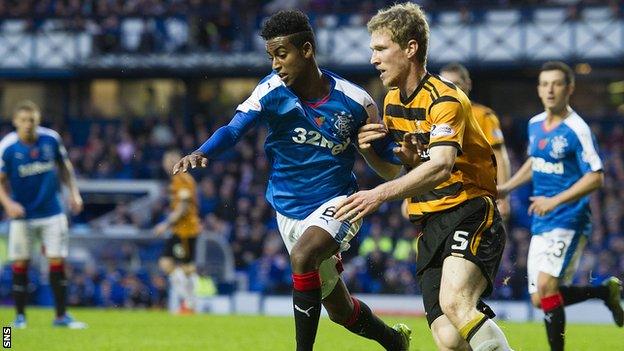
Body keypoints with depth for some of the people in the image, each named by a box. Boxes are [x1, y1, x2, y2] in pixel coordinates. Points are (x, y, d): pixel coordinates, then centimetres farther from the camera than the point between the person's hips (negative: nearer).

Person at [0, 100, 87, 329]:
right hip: (22, 215, -1)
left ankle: (61, 316, 7)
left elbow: (64, 166, 11)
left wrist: (74, 192, 3)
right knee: (20, 264, 0)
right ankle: (20, 316, 12)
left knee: (57, 262, -2)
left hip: (51, 213, 1)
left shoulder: (51, 139, -5)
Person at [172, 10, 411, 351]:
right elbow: (234, 129, -23)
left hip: (337, 203, -3)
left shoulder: (353, 100, -13)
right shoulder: (273, 90, -10)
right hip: (289, 207, 3)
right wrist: (201, 153, -42)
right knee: (340, 309, 13)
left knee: (302, 256, -35)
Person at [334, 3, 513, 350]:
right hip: (431, 225, 7)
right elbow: (394, 169, 25)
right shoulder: (393, 101, 14)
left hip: (470, 214, -7)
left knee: (454, 302, -33)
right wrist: (371, 150, 2)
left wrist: (380, 194, -38)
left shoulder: (445, 99, -13)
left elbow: (440, 166, -30)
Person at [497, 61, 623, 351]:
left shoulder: (577, 130, -14)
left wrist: (555, 201, -26)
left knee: (546, 287, -22)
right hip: (541, 225, 8)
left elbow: (595, 177, -18)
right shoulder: (535, 124, 9)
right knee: (540, 300, 6)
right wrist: (506, 188, 17)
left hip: (569, 221, -8)